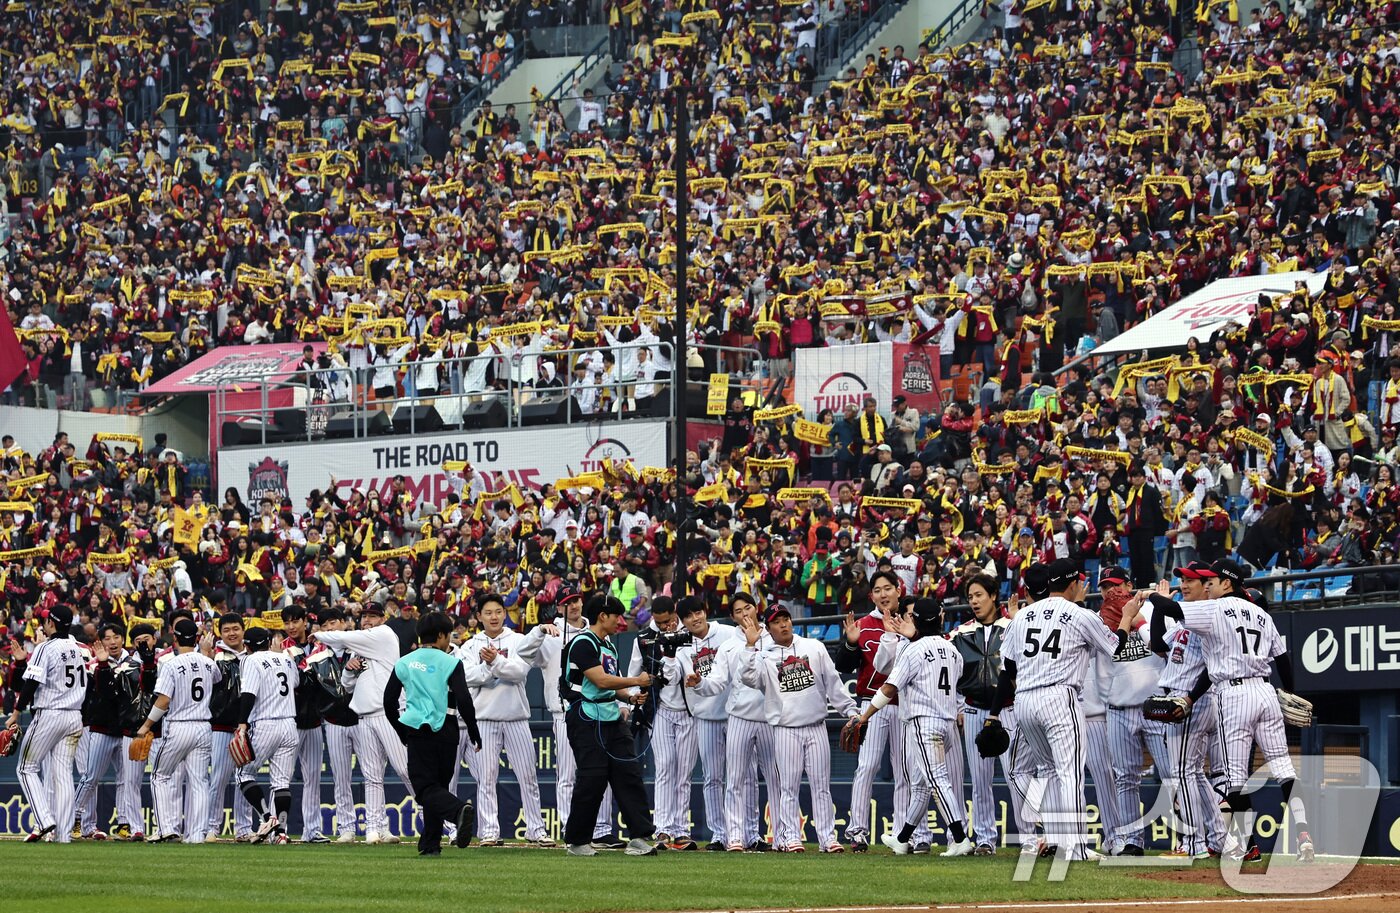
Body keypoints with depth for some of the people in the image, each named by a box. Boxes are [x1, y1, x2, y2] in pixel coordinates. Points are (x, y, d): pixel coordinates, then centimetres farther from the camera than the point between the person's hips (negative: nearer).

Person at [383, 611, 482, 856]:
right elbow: (464, 700, -9)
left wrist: (403, 734, 24)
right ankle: (430, 844, 10)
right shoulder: (450, 662, 0)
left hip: (418, 731, 0)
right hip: (446, 730, 0)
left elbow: (389, 702, 11)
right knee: (437, 784, 13)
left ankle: (459, 810, -36)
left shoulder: (404, 663, 9)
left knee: (426, 789, -7)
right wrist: (474, 733, 0)